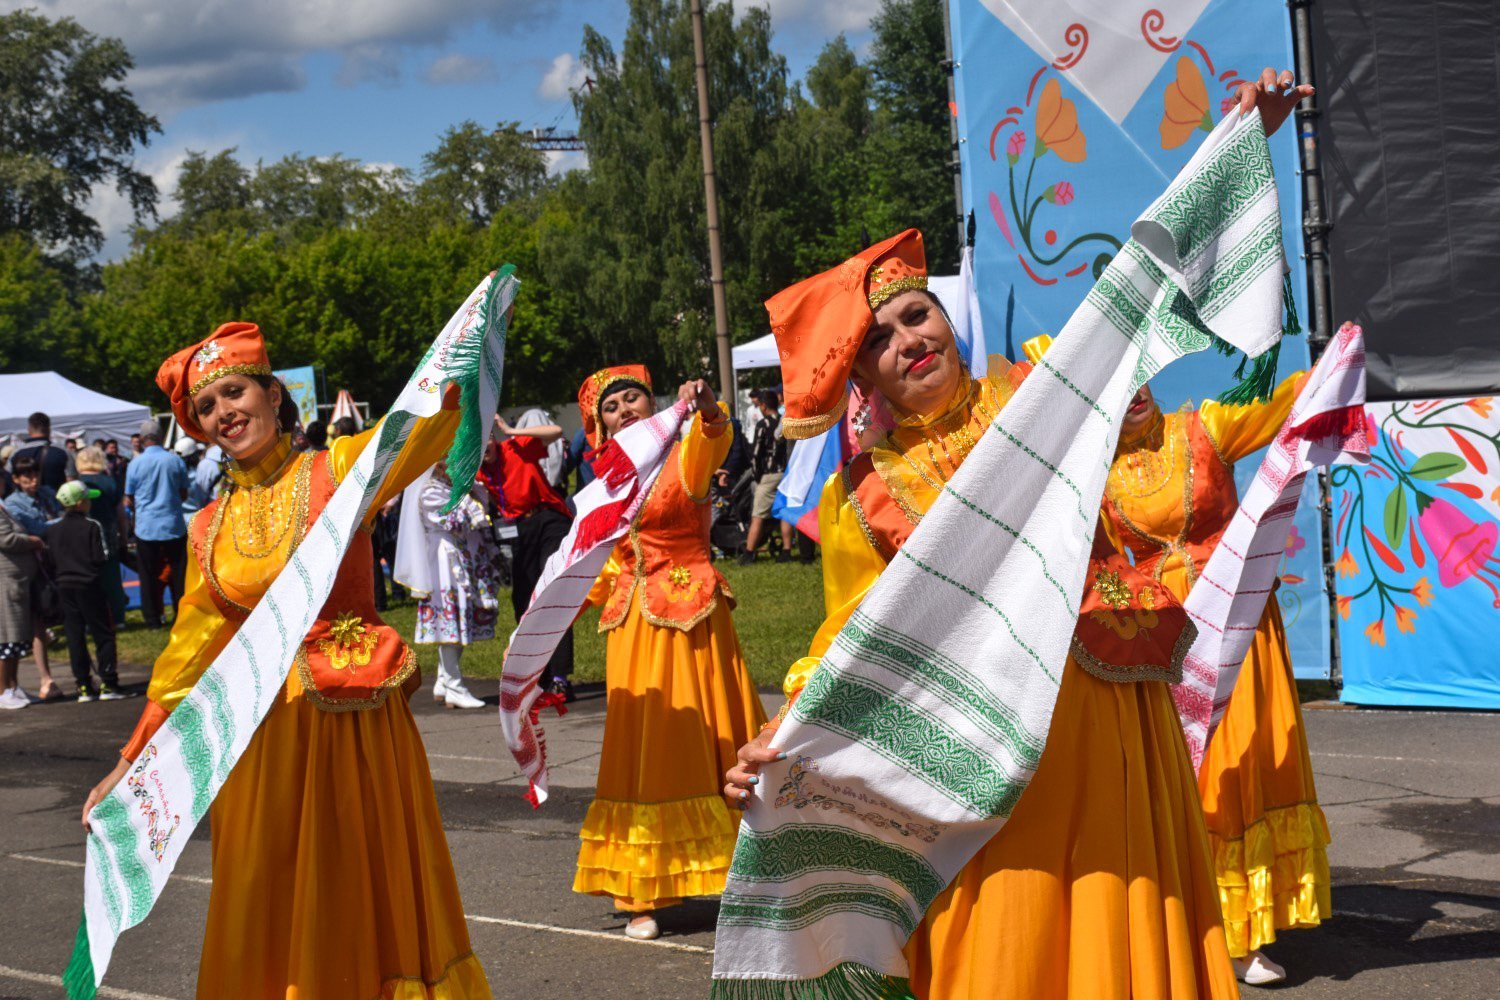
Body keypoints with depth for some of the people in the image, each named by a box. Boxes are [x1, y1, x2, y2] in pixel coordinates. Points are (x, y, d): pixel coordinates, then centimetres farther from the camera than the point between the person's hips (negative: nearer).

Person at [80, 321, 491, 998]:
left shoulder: (337, 470, -2)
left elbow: (428, 422, -19)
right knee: (270, 912, 9)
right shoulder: (211, 527, 8)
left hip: (358, 723, -3)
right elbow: (190, 649, 13)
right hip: (262, 734, 3)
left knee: (374, 898, 5)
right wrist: (132, 761, 12)